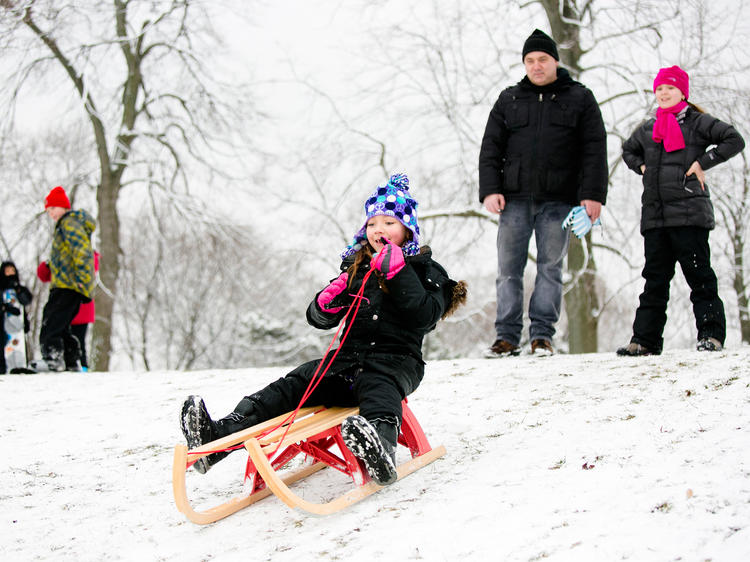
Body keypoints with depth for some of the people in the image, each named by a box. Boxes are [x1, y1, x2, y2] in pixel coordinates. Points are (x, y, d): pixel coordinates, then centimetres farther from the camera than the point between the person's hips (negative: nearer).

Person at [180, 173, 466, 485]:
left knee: (378, 389, -38)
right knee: (294, 384, -15)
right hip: (349, 355, 5)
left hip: (395, 359, -5)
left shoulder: (423, 269, 6)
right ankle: (219, 437, -29)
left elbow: (426, 316, -13)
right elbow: (319, 319, 18)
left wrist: (399, 273, -17)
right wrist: (327, 303, -6)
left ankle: (380, 448, -71)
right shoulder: (356, 267, 19)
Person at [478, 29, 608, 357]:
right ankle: (507, 336, 3)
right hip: (514, 198, 2)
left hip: (558, 200, -2)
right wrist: (490, 190, -2)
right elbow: (491, 148, 12)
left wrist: (592, 194, -6)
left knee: (550, 267, 0)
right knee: (509, 268, -1)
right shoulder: (508, 100, 15)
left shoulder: (579, 98, 9)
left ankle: (542, 334, 5)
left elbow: (594, 149, 4)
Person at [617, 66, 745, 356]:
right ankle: (645, 339, 7)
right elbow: (628, 150, 36)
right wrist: (641, 167, 16)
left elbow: (734, 140, -5)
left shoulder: (697, 122, 2)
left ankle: (711, 334, 0)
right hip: (654, 213, 5)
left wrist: (703, 162, -10)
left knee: (698, 272, -5)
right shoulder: (647, 129, 18)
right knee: (655, 277, 6)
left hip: (689, 211, -5)